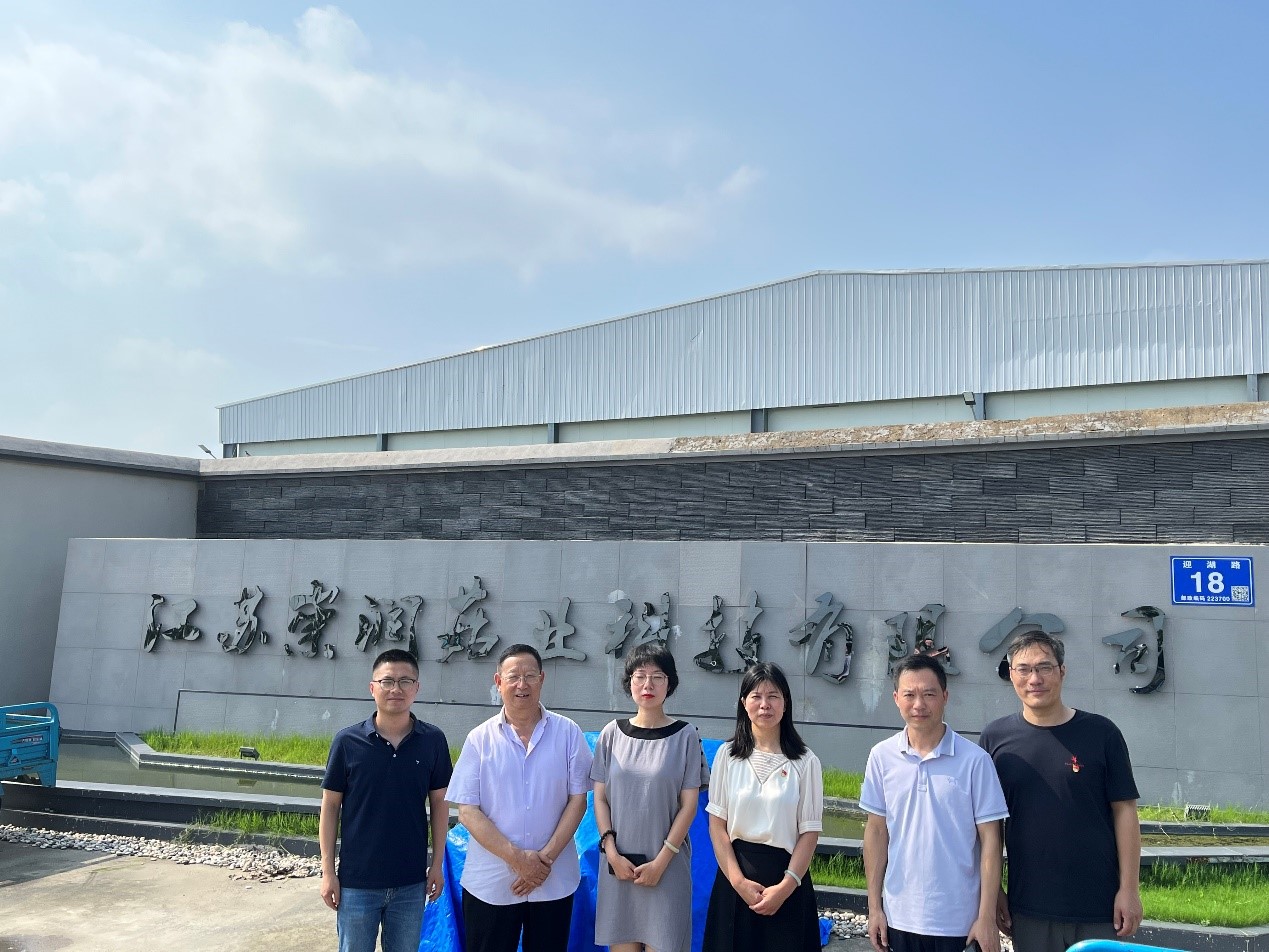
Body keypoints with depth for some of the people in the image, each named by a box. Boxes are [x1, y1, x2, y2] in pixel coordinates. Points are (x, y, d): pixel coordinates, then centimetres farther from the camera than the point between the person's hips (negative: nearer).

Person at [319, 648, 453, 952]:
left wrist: (437, 864, 3)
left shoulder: (433, 740, -5)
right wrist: (328, 871, -3)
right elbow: (330, 806, -2)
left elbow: (439, 803, 3)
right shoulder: (347, 741, -9)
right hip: (357, 880, -1)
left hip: (410, 881, 1)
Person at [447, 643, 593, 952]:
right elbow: (467, 811, -5)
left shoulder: (568, 733, 0)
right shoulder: (479, 739, -1)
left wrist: (546, 857, -10)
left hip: (554, 882, 1)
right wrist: (517, 857, -12)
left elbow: (578, 799, 0)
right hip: (489, 883, 0)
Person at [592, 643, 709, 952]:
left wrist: (661, 861, -9)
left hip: (666, 863, -2)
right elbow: (600, 799, 4)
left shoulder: (684, 736, -3)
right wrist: (612, 852, -6)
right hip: (618, 863, 2)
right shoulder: (612, 733, 2)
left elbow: (689, 805, -4)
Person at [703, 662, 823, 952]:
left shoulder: (805, 762, -4)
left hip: (786, 876, -1)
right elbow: (717, 824, -1)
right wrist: (738, 881, -10)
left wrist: (785, 887, -12)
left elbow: (810, 832, -4)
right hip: (735, 876, 1)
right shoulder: (727, 755, 0)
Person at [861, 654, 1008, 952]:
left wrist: (987, 918, -7)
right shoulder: (881, 757, -2)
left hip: (958, 922, -2)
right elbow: (876, 831, 4)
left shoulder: (975, 760, -10)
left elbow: (989, 840, -6)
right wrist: (874, 906, 4)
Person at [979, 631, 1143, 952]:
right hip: (1028, 908, 1)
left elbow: (1124, 811, -2)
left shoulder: (1101, 733, -4)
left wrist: (1129, 889, -5)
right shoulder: (995, 738, -1)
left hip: (1098, 907, -1)